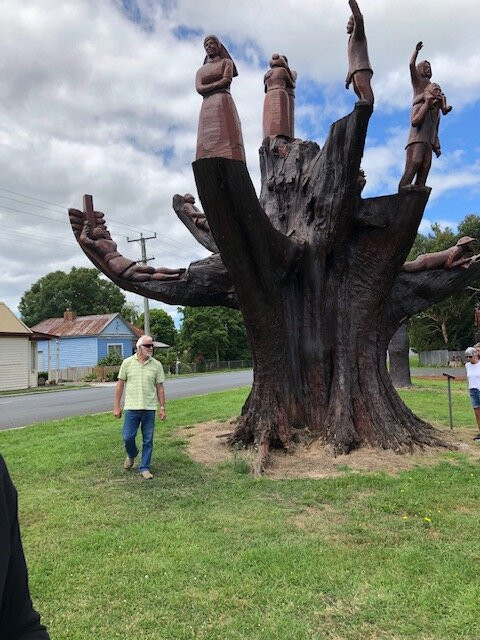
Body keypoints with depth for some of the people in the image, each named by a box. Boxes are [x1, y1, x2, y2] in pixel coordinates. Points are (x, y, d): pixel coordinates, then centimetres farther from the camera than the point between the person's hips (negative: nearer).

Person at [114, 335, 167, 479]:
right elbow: (120, 385, 3)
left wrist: (162, 408, 2)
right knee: (127, 437, 2)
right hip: (131, 408, -1)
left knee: (148, 440, 6)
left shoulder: (156, 365, 1)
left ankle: (145, 468, 20)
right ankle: (132, 454, 35)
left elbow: (160, 387, 5)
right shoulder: (127, 363, 0)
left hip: (149, 408, 1)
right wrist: (116, 406, 1)